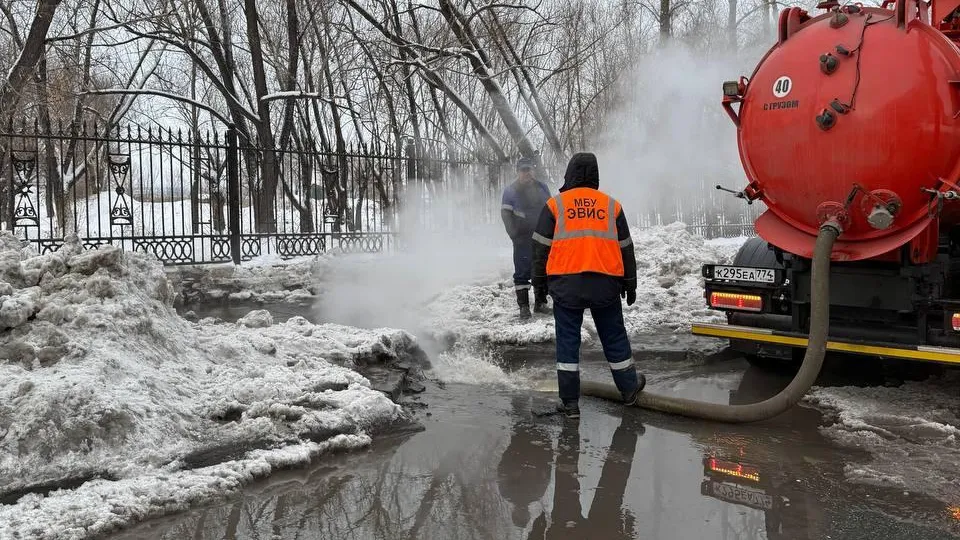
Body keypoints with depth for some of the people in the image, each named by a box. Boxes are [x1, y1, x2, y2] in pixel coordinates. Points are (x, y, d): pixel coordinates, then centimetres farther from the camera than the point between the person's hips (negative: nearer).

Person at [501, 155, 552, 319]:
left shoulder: (542, 187, 10)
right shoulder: (510, 191, -2)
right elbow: (505, 214, -5)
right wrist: (514, 235, -13)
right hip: (523, 238, -4)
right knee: (522, 272, -5)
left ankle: (540, 302, 19)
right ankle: (523, 306, -1)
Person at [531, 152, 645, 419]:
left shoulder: (555, 205, 3)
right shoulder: (611, 205, 10)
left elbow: (541, 247, 3)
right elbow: (625, 248, 14)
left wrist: (539, 282, 11)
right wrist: (630, 284, 21)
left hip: (565, 283, -2)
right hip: (605, 284, 2)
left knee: (568, 341, 5)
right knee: (614, 337, 15)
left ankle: (570, 402, 7)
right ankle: (629, 389, 30)